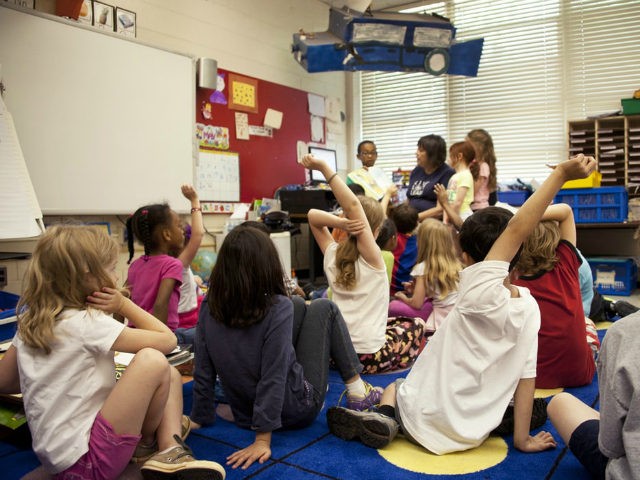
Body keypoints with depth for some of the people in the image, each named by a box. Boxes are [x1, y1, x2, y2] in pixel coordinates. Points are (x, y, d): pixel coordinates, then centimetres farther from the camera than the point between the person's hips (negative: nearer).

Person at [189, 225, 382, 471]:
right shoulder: (278, 307, -25)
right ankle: (356, 389, 15)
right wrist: (262, 440, -21)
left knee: (298, 305, 15)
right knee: (323, 308, 7)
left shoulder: (209, 307, -11)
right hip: (297, 409, -5)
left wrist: (199, 418, 6)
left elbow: (203, 371, -6)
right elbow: (273, 378, -26)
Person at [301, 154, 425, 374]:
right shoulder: (371, 256, -15)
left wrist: (340, 223, -15)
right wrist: (323, 167, -29)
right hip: (369, 357, -5)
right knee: (415, 324, 23)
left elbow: (313, 215, 4)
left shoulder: (332, 255, -1)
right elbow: (353, 205, -25)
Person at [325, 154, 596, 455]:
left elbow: (516, 229, -28)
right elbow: (527, 376, -7)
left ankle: (385, 418, 0)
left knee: (394, 386, 28)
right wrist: (523, 439, 1)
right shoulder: (530, 308, -11)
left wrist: (560, 174, -29)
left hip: (424, 421, -5)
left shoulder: (479, 293, -26)